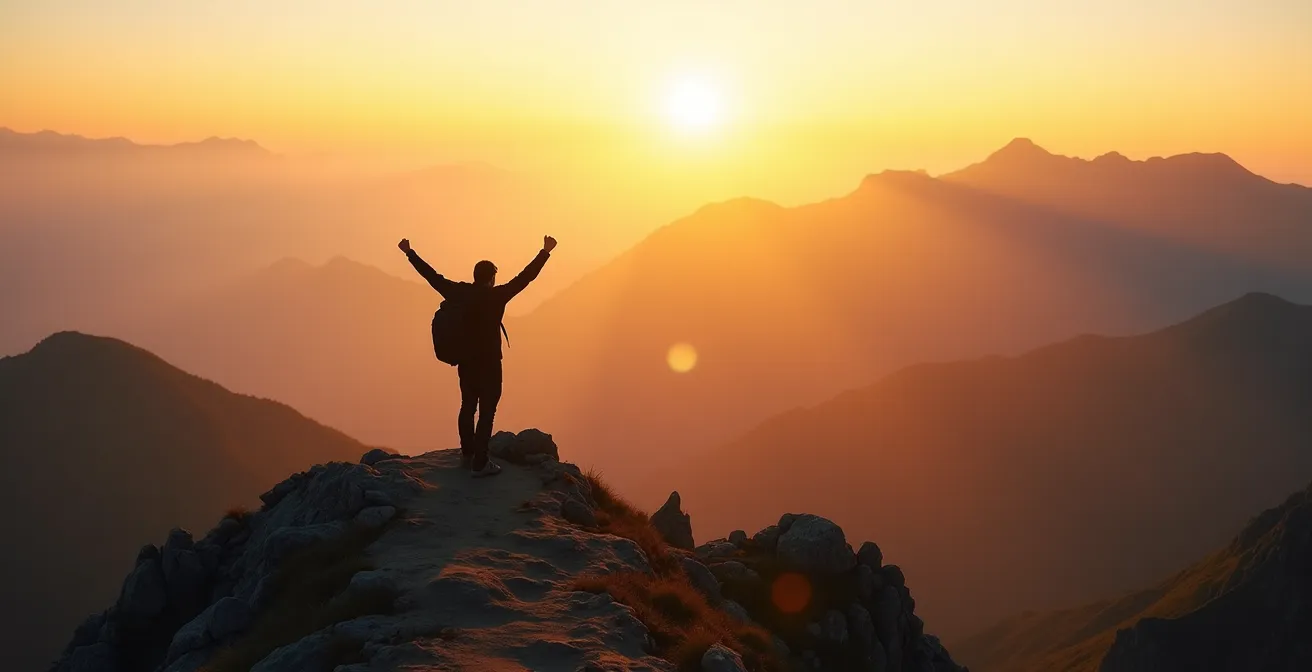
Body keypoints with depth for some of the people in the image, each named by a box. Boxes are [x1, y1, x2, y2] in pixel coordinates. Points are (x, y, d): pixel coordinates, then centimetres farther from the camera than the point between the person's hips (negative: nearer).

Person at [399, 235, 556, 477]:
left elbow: (432, 275, 2)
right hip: (489, 364, -6)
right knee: (486, 412, 0)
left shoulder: (460, 293, -4)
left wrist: (410, 253, 11)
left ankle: (467, 455, 32)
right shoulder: (496, 296, -17)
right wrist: (545, 252, -14)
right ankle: (480, 464, 0)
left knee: (468, 406, 19)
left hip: (465, 362, 6)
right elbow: (525, 277, -18)